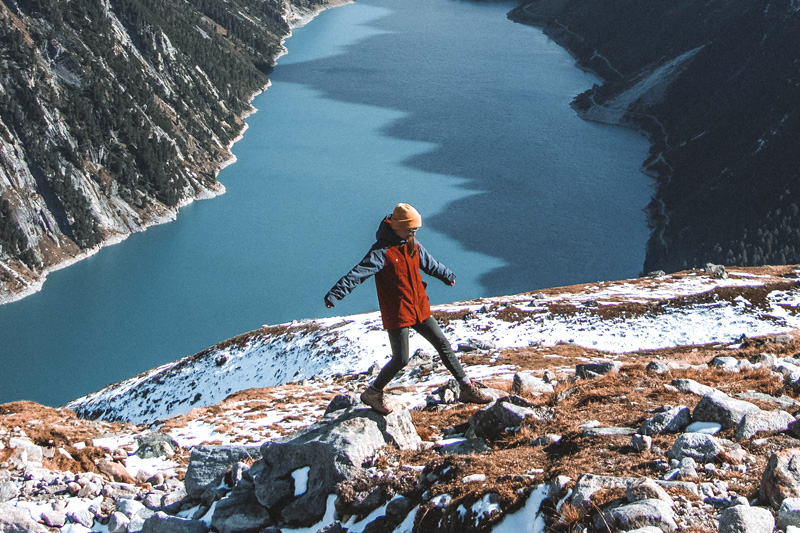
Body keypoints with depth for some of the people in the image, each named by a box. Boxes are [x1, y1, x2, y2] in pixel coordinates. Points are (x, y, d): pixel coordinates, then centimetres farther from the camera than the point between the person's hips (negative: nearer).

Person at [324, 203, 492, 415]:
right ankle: (372, 393, 14)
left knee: (443, 345, 9)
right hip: (397, 314, -8)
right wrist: (335, 293, -38)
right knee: (400, 359, -6)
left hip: (420, 310, 8)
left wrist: (447, 276, 44)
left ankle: (467, 389, 19)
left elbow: (430, 264, 27)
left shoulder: (413, 246, 7)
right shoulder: (382, 251, -17)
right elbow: (358, 273, -27)